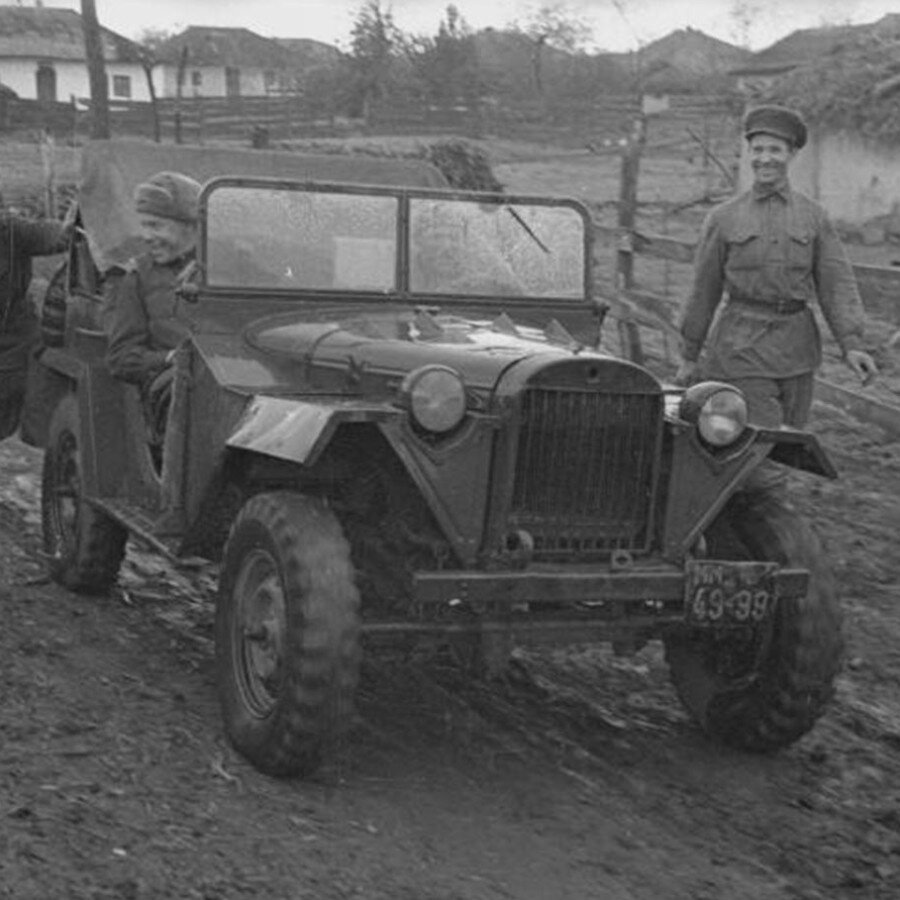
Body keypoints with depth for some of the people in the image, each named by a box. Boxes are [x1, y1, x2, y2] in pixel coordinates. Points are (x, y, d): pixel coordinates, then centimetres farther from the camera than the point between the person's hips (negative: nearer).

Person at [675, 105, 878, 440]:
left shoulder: (814, 217, 7)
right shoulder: (724, 218, 2)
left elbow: (836, 283, 0)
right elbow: (704, 290, 7)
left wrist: (851, 344, -13)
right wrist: (689, 356, 11)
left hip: (796, 350, 3)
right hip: (743, 347, -3)